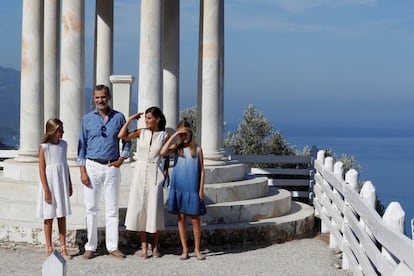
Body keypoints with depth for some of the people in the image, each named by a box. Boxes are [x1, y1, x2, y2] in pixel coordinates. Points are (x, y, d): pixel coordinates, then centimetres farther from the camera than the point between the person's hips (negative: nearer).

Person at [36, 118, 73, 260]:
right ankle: (49, 249, 11)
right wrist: (46, 190, -15)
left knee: (62, 217, 8)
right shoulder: (44, 147, -11)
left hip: (62, 185, 5)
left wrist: (69, 185, 15)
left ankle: (63, 249, 13)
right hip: (50, 184, -5)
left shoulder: (63, 144, 5)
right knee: (49, 217, 3)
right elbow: (42, 170, -11)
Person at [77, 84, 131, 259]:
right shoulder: (87, 119, 3)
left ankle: (112, 246, 9)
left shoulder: (118, 118, 3)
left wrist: (122, 158, -2)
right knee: (91, 208, 2)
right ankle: (90, 247, 9)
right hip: (92, 166, 0)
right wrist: (82, 171, -4)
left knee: (112, 209, 3)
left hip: (112, 167, 0)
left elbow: (127, 141, 13)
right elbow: (82, 145, 3)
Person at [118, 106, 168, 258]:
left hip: (155, 173, -1)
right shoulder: (141, 132, 4)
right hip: (140, 171, 2)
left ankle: (155, 246, 10)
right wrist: (130, 119, -2)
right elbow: (121, 135, -7)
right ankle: (143, 245, 10)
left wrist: (165, 173, -1)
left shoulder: (164, 136, 2)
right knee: (139, 207, 1)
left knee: (155, 208, 0)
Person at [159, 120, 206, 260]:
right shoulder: (176, 147, 3)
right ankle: (185, 250, 13)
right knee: (181, 218, 6)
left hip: (192, 189, -1)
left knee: (195, 218, 3)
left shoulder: (197, 149, 2)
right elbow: (163, 152, -17)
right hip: (178, 188, 1)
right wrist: (173, 137, -14)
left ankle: (197, 249, 13)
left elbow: (201, 170, 2)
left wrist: (201, 189, -3)